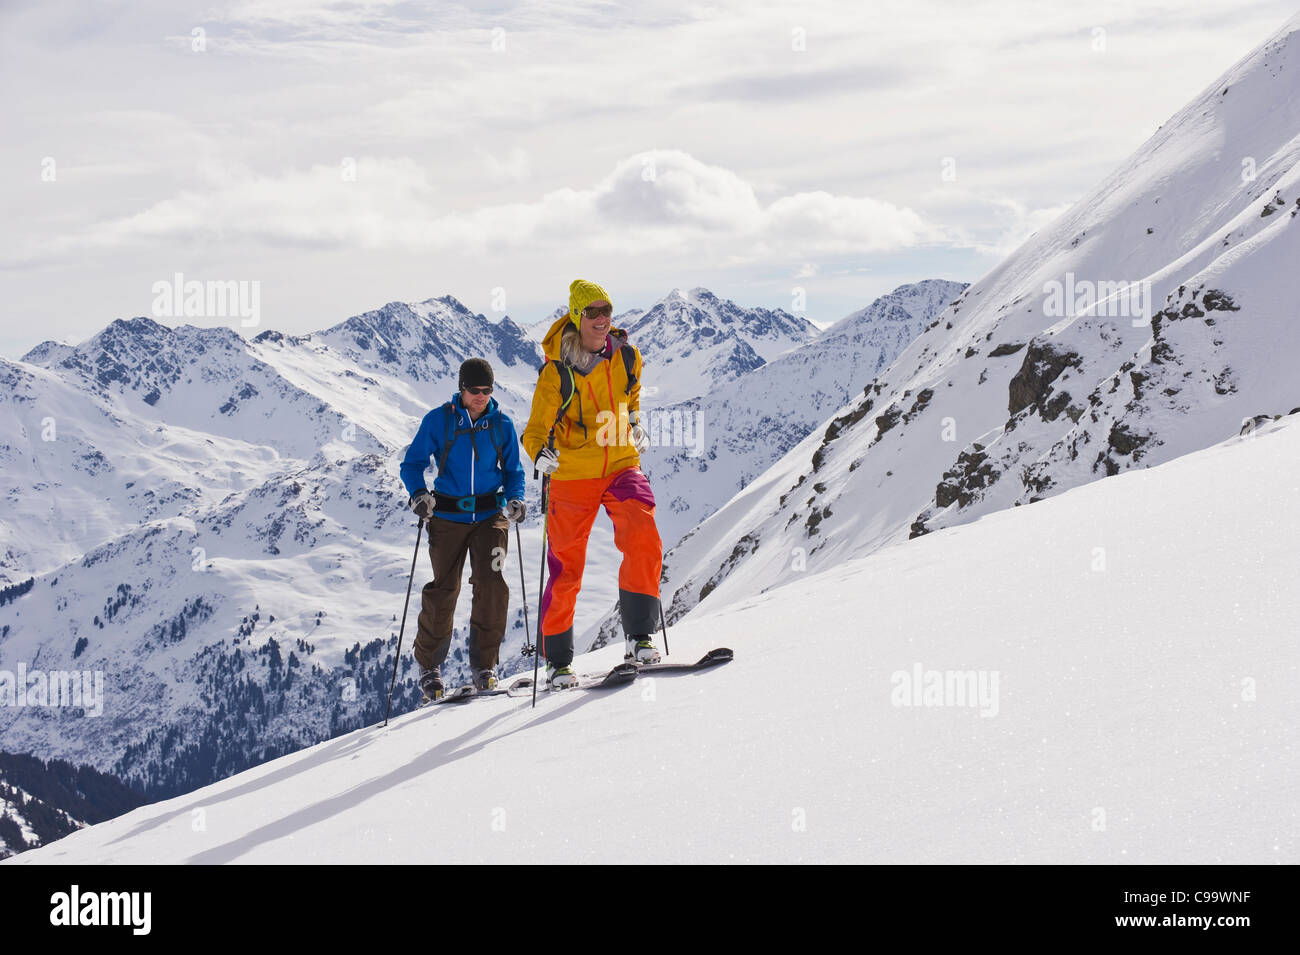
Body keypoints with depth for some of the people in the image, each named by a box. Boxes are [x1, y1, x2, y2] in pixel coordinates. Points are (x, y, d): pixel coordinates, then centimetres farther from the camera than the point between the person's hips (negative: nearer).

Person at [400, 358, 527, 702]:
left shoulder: (502, 424, 3)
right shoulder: (438, 420, -2)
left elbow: (513, 470, 12)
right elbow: (413, 463, 2)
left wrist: (515, 498, -8)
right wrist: (418, 494, -17)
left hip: (490, 515, 1)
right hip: (448, 516, -1)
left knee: (490, 584, -14)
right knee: (443, 590, -3)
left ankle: (484, 664, -1)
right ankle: (429, 666, 15)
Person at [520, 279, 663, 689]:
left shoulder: (627, 358, 1)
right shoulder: (557, 372, -10)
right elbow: (536, 429, -8)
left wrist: (634, 425, 9)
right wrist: (541, 454, -27)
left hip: (621, 465, 3)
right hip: (572, 474, -2)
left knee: (643, 541, -21)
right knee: (565, 569, 3)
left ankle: (639, 636, -13)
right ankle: (557, 660, 18)